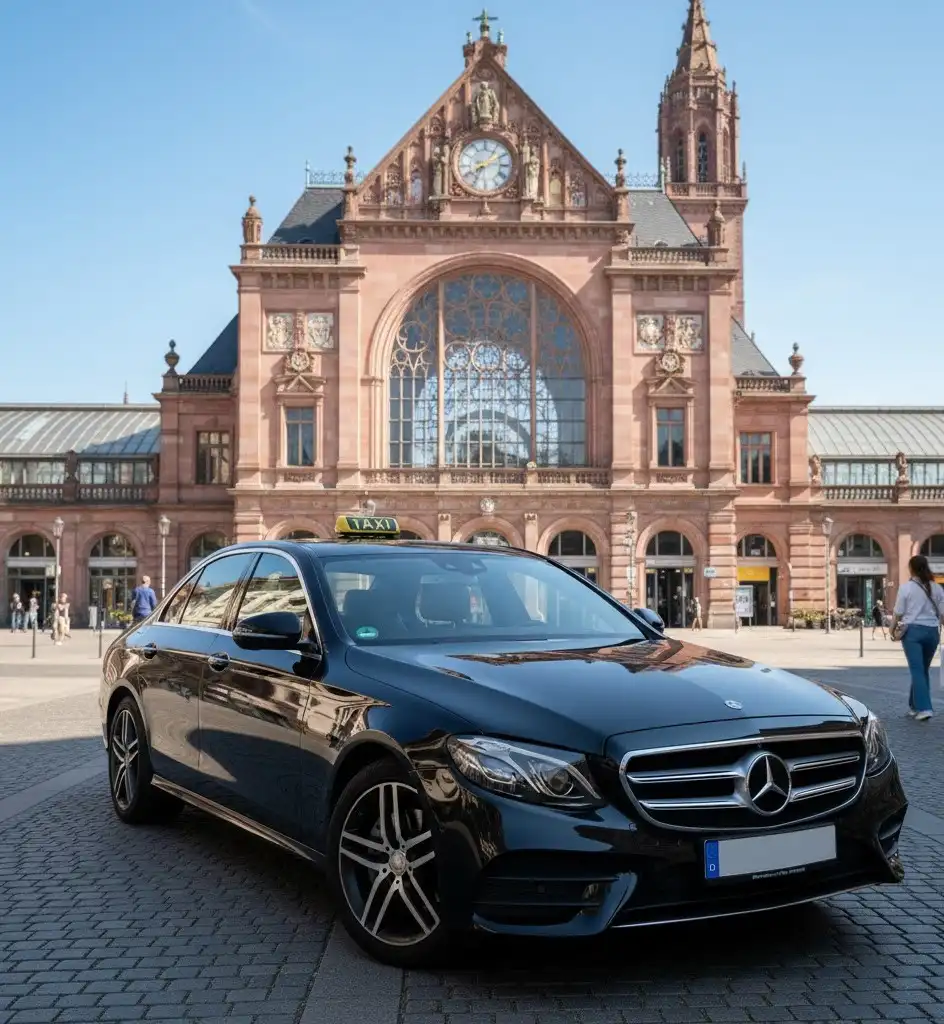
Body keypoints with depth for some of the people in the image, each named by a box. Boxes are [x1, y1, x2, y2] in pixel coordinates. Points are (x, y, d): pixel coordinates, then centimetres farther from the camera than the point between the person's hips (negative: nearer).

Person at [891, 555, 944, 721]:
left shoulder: (906, 587, -7)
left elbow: (899, 613, -3)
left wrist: (893, 628, 12)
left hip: (912, 630, -4)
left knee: (917, 670, -4)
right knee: (923, 670, 16)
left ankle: (924, 708, -15)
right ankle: (915, 706, 26)